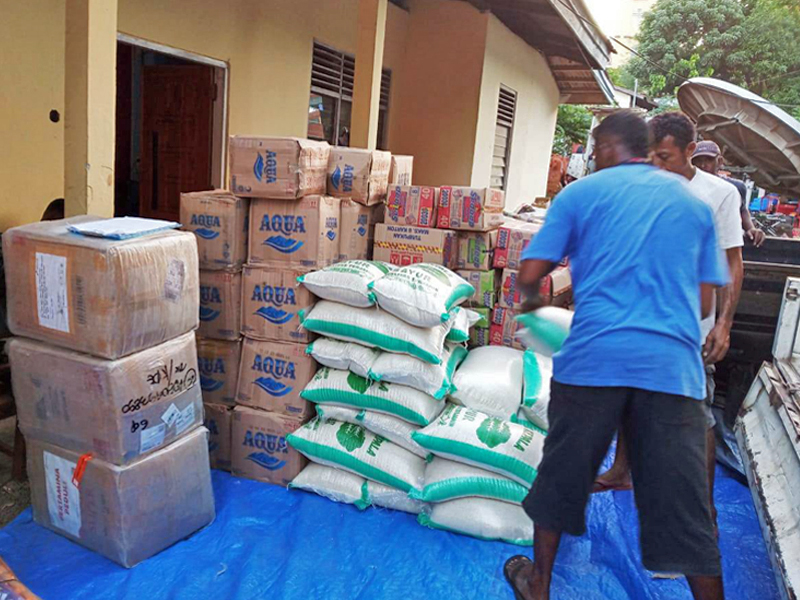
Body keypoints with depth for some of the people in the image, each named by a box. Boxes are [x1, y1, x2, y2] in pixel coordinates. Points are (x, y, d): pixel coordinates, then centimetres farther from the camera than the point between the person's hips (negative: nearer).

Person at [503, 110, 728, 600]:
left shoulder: (581, 193, 6)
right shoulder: (692, 201, 14)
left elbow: (530, 275, 1)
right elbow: (704, 301, 13)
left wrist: (534, 298, 24)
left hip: (594, 355, -1)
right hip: (674, 365, 2)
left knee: (563, 472, 15)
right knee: (683, 504, 8)